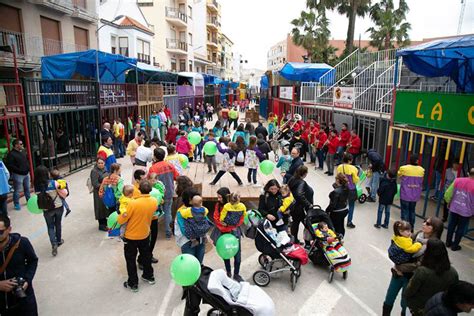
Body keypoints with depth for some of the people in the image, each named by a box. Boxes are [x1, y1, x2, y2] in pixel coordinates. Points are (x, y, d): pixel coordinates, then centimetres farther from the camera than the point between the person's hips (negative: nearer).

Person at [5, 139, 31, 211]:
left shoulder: (23, 151, 7)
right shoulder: (11, 154, -15)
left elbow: (27, 160, 21)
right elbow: (9, 165, -20)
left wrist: (28, 168, 9)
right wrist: (19, 170, -21)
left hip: (26, 173, 7)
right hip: (18, 175, -7)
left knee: (27, 188, 19)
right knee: (17, 190, 2)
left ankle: (29, 200, 34)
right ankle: (16, 204, 13)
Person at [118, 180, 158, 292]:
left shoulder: (133, 203, -29)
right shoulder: (154, 202, -14)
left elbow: (121, 220, -18)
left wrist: (118, 217, 3)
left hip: (131, 236, -4)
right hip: (145, 234, 5)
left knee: (131, 260, 13)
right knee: (146, 255, 24)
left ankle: (133, 284, 24)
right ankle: (149, 276, 41)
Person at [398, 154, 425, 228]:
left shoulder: (403, 168, -14)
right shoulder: (421, 170, -3)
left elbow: (399, 176, 3)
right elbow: (421, 182, 8)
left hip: (405, 194, -4)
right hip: (415, 195, 4)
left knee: (405, 211, 4)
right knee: (412, 211, 17)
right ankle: (411, 227, 26)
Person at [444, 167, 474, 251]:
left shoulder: (457, 180, -8)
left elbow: (447, 194, -2)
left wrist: (450, 203, 16)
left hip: (454, 208, 3)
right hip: (466, 211, -3)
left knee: (451, 225, 18)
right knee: (461, 229, 12)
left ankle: (448, 242, 31)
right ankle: (455, 246, 22)